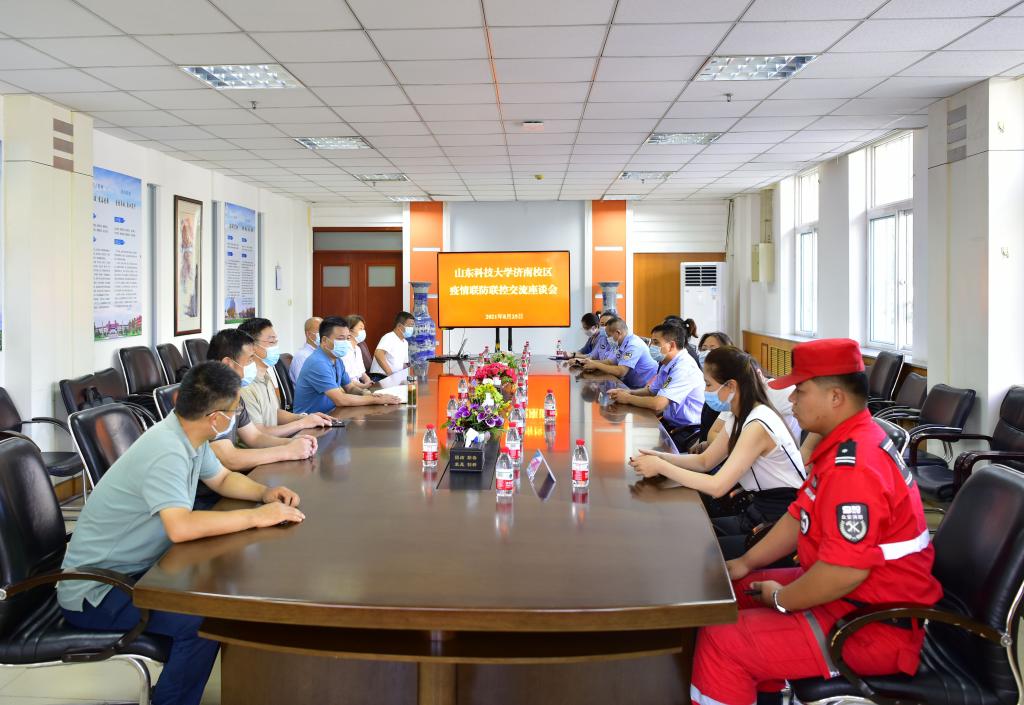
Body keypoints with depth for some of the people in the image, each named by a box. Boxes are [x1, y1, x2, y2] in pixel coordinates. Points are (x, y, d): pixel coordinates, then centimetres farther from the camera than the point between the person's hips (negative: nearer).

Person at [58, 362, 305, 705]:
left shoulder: (189, 435, 0)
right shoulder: (166, 452, -28)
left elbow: (223, 479, 17)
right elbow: (181, 527, -41)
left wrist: (264, 493, -3)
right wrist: (257, 516, -31)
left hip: (133, 569, 9)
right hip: (93, 591, -9)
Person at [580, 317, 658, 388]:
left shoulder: (633, 345, -22)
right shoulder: (621, 343, 7)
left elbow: (620, 372, -27)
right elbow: (612, 362, 14)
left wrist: (596, 365, -18)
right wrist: (593, 363, -4)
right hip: (632, 384, 8)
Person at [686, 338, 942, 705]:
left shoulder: (854, 465, -27)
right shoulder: (846, 444, 9)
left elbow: (845, 572, -31)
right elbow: (801, 516, 16)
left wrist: (781, 599, -15)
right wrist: (746, 563, 11)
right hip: (851, 595, 11)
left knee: (719, 641, -17)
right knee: (734, 591, 18)